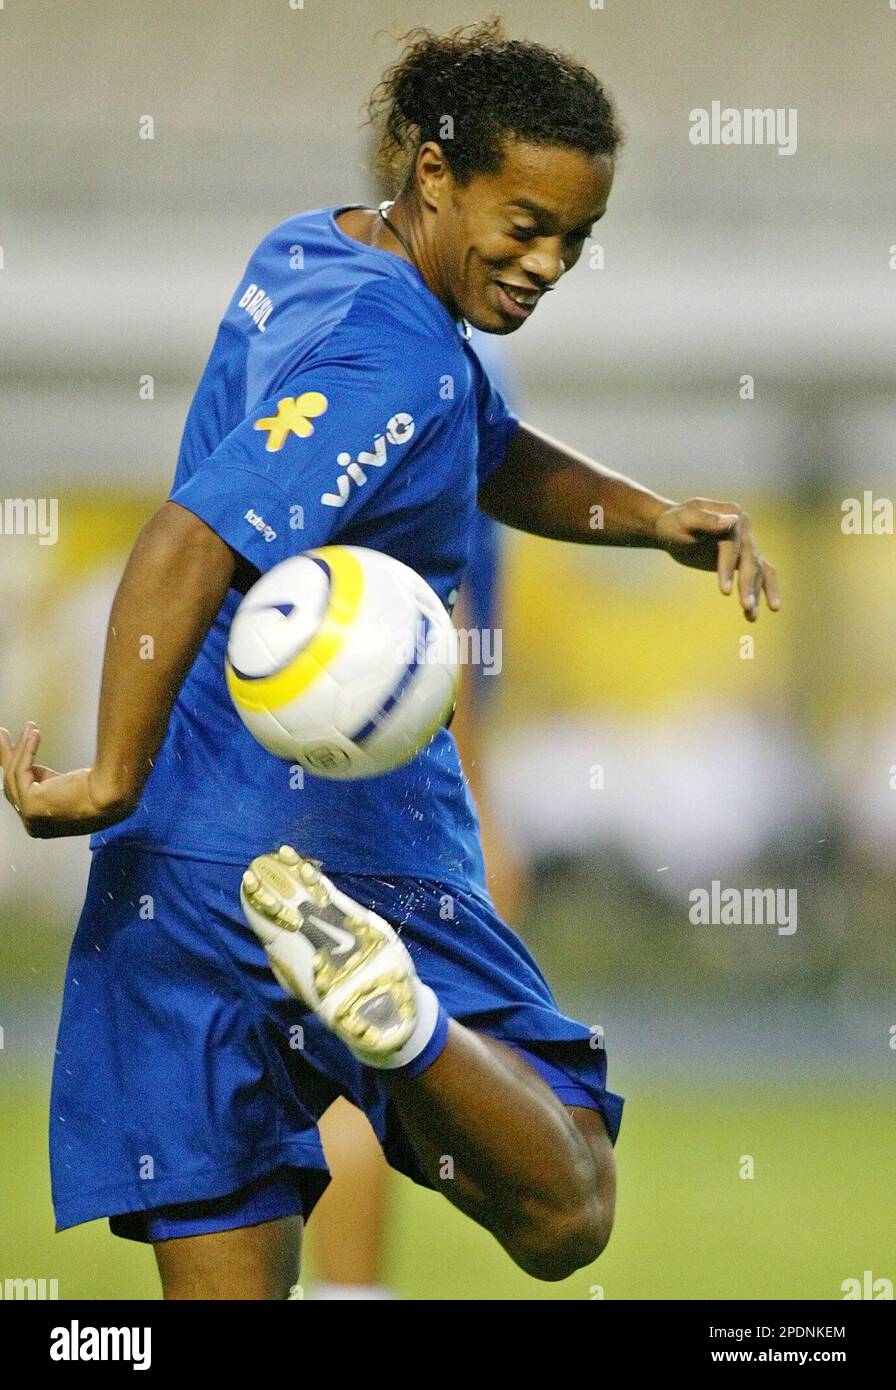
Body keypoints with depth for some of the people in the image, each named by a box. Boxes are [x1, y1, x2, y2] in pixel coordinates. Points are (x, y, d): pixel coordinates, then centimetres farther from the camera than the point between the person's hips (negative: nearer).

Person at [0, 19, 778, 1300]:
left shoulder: (306, 259, 14)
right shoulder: (398, 357, -16)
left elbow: (495, 461, 28)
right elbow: (190, 547, -27)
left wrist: (654, 519, 12)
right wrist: (113, 782, -30)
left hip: (173, 862, 9)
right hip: (350, 844, -9)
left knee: (225, 1273, 6)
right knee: (562, 1219, -2)